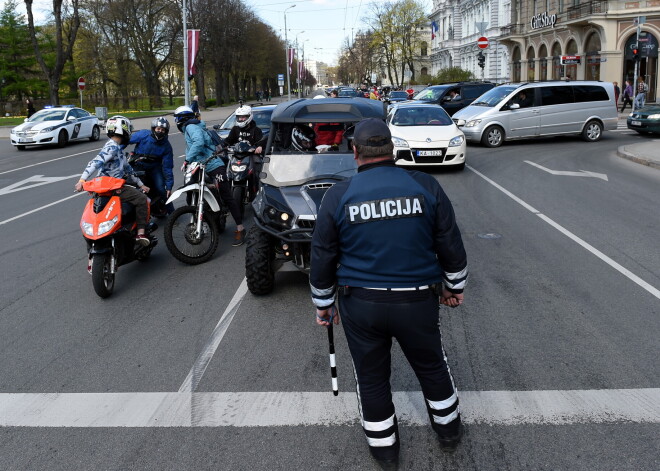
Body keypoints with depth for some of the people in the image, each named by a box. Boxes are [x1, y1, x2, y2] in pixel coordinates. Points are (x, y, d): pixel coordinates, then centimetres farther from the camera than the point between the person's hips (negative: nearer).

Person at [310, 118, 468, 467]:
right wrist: (454, 286, 17)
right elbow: (451, 245, 1)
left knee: (371, 377, 18)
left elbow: (322, 258, 0)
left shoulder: (338, 196, -7)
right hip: (417, 301, 1)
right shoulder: (426, 187, -6)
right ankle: (448, 430, 43)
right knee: (431, 366, 24)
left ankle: (383, 447, 34)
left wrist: (323, 303, 13)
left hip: (360, 304, -1)